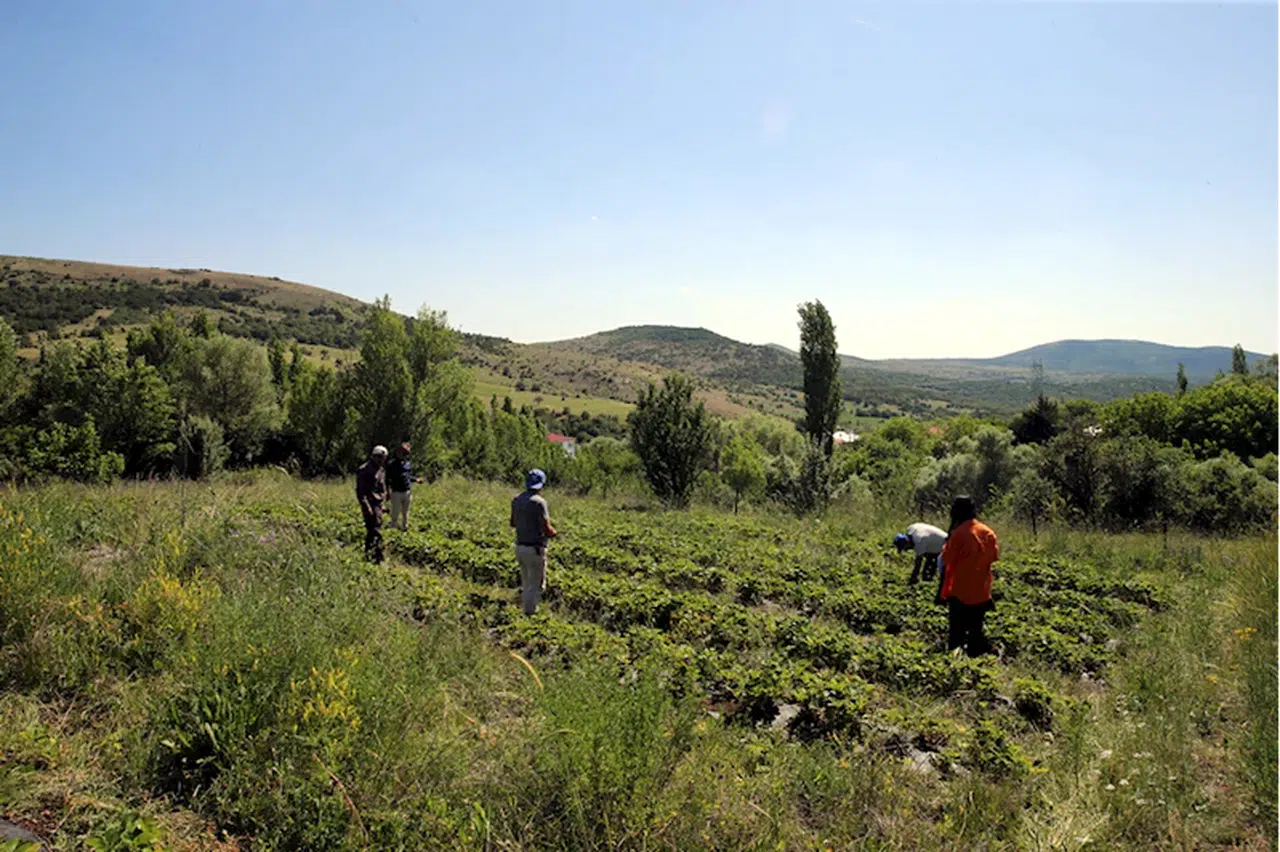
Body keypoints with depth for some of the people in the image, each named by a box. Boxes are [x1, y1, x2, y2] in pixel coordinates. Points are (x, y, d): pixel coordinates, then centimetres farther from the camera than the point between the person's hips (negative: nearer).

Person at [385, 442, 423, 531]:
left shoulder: (408, 463, 7)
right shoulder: (391, 464, -8)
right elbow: (387, 479, -5)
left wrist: (416, 479, 1)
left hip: (407, 492, 5)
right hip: (396, 493, -5)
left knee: (405, 513, 17)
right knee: (395, 513, -2)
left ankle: (405, 527, 30)